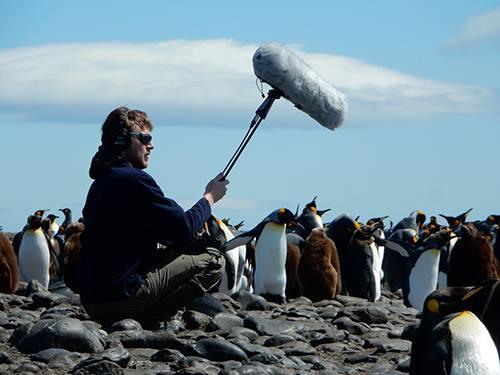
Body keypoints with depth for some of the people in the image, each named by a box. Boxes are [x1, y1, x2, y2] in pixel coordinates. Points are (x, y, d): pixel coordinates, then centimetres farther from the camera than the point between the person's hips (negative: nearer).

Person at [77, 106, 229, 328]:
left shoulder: (102, 181, 17)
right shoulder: (134, 179, -13)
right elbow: (185, 228, -10)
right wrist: (210, 197, 6)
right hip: (121, 296, -9)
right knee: (213, 261, -1)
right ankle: (143, 321, -9)